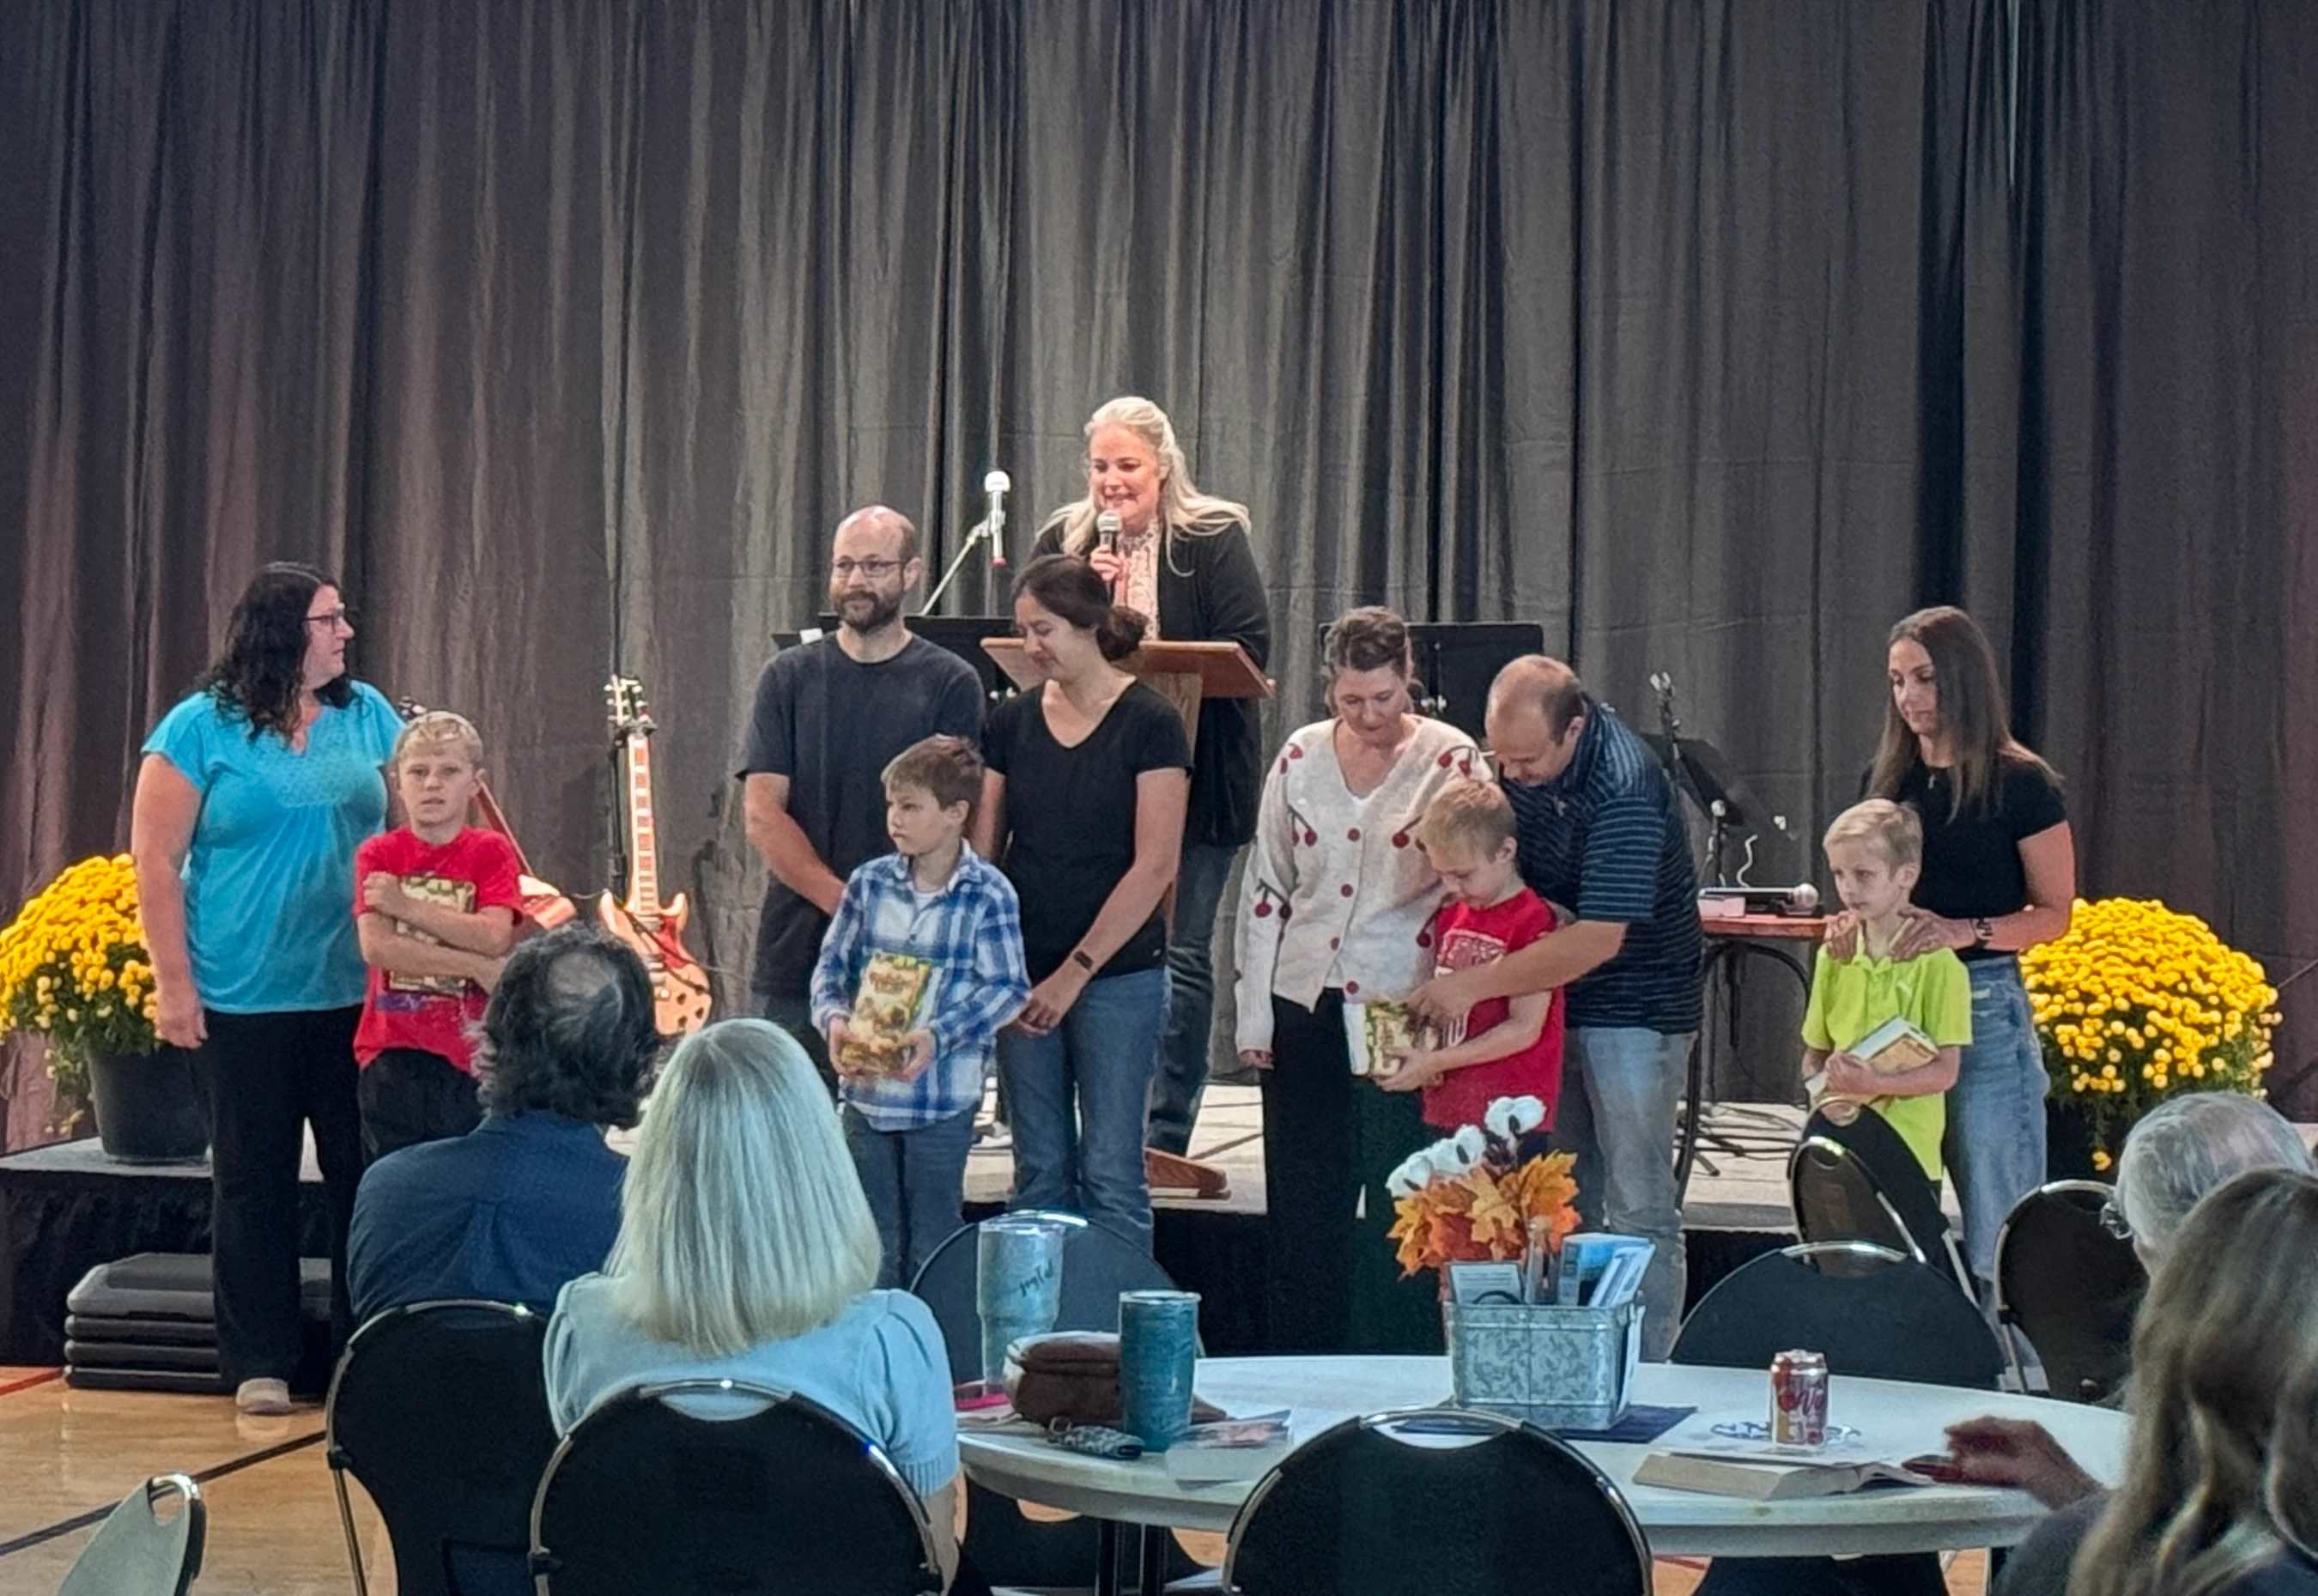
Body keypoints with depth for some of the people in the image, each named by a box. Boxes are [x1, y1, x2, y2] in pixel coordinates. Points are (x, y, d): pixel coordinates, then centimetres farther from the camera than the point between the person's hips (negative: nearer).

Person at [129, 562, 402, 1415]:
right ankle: (261, 1361, 15)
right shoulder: (201, 727, -5)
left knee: (364, 1173, 6)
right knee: (254, 1178, 6)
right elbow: (155, 858, -6)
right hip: (243, 996, -3)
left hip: (358, 992, 3)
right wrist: (173, 983, -10)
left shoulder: (367, 714, 6)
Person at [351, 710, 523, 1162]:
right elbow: (377, 947, -12)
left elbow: (494, 937, -12)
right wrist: (477, 966, -13)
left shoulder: (491, 853, 3)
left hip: (469, 1052, 0)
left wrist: (407, 906, -13)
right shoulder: (378, 854, 3)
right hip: (393, 1053, 0)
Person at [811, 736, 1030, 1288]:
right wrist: (834, 1018, -12)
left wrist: (938, 1036, -21)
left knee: (933, 1245, 5)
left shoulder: (989, 894, -8)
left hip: (944, 1095, -4)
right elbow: (832, 963, 8)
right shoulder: (870, 882, 4)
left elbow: (1006, 988, -10)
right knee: (875, 1246, 13)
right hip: (865, 1088, 4)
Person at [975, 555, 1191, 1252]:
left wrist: (1077, 971, -14)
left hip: (1118, 973, -4)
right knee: (1040, 1171, 8)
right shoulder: (1010, 723, 7)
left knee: (1110, 1173, -3)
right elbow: (982, 854, 8)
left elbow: (1154, 865, -11)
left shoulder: (1149, 724, -6)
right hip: (1024, 978, 4)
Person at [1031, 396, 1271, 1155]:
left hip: (1195, 774, -3)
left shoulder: (1215, 540, -3)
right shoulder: (1063, 541, 7)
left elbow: (1247, 651, -10)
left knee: (1181, 951, 0)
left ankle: (1168, 1132, 6)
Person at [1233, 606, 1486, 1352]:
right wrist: (1253, 1014, 7)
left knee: (1399, 1207, 0)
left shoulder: (1451, 760, -3)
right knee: (1301, 1209, 9)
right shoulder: (1301, 757, 6)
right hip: (1305, 1009, 3)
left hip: (1405, 1010, -3)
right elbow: (1265, 889, 10)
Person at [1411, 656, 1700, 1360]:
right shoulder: (1515, 759, -3)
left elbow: (1599, 938, -30)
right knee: (1565, 1198, 12)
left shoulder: (1622, 787, -27)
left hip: (1633, 1008, -8)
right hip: (1553, 1002, 8)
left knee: (1637, 1209, -4)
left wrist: (1476, 984, -25)